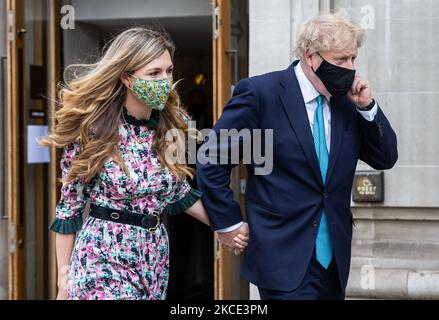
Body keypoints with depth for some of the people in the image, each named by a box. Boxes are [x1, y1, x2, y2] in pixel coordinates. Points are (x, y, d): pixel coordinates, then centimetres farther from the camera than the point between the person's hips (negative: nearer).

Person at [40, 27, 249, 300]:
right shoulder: (91, 127, -11)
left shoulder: (174, 125, 0)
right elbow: (70, 204, -5)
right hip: (103, 257, -4)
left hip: (155, 259, 4)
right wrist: (64, 275, -3)